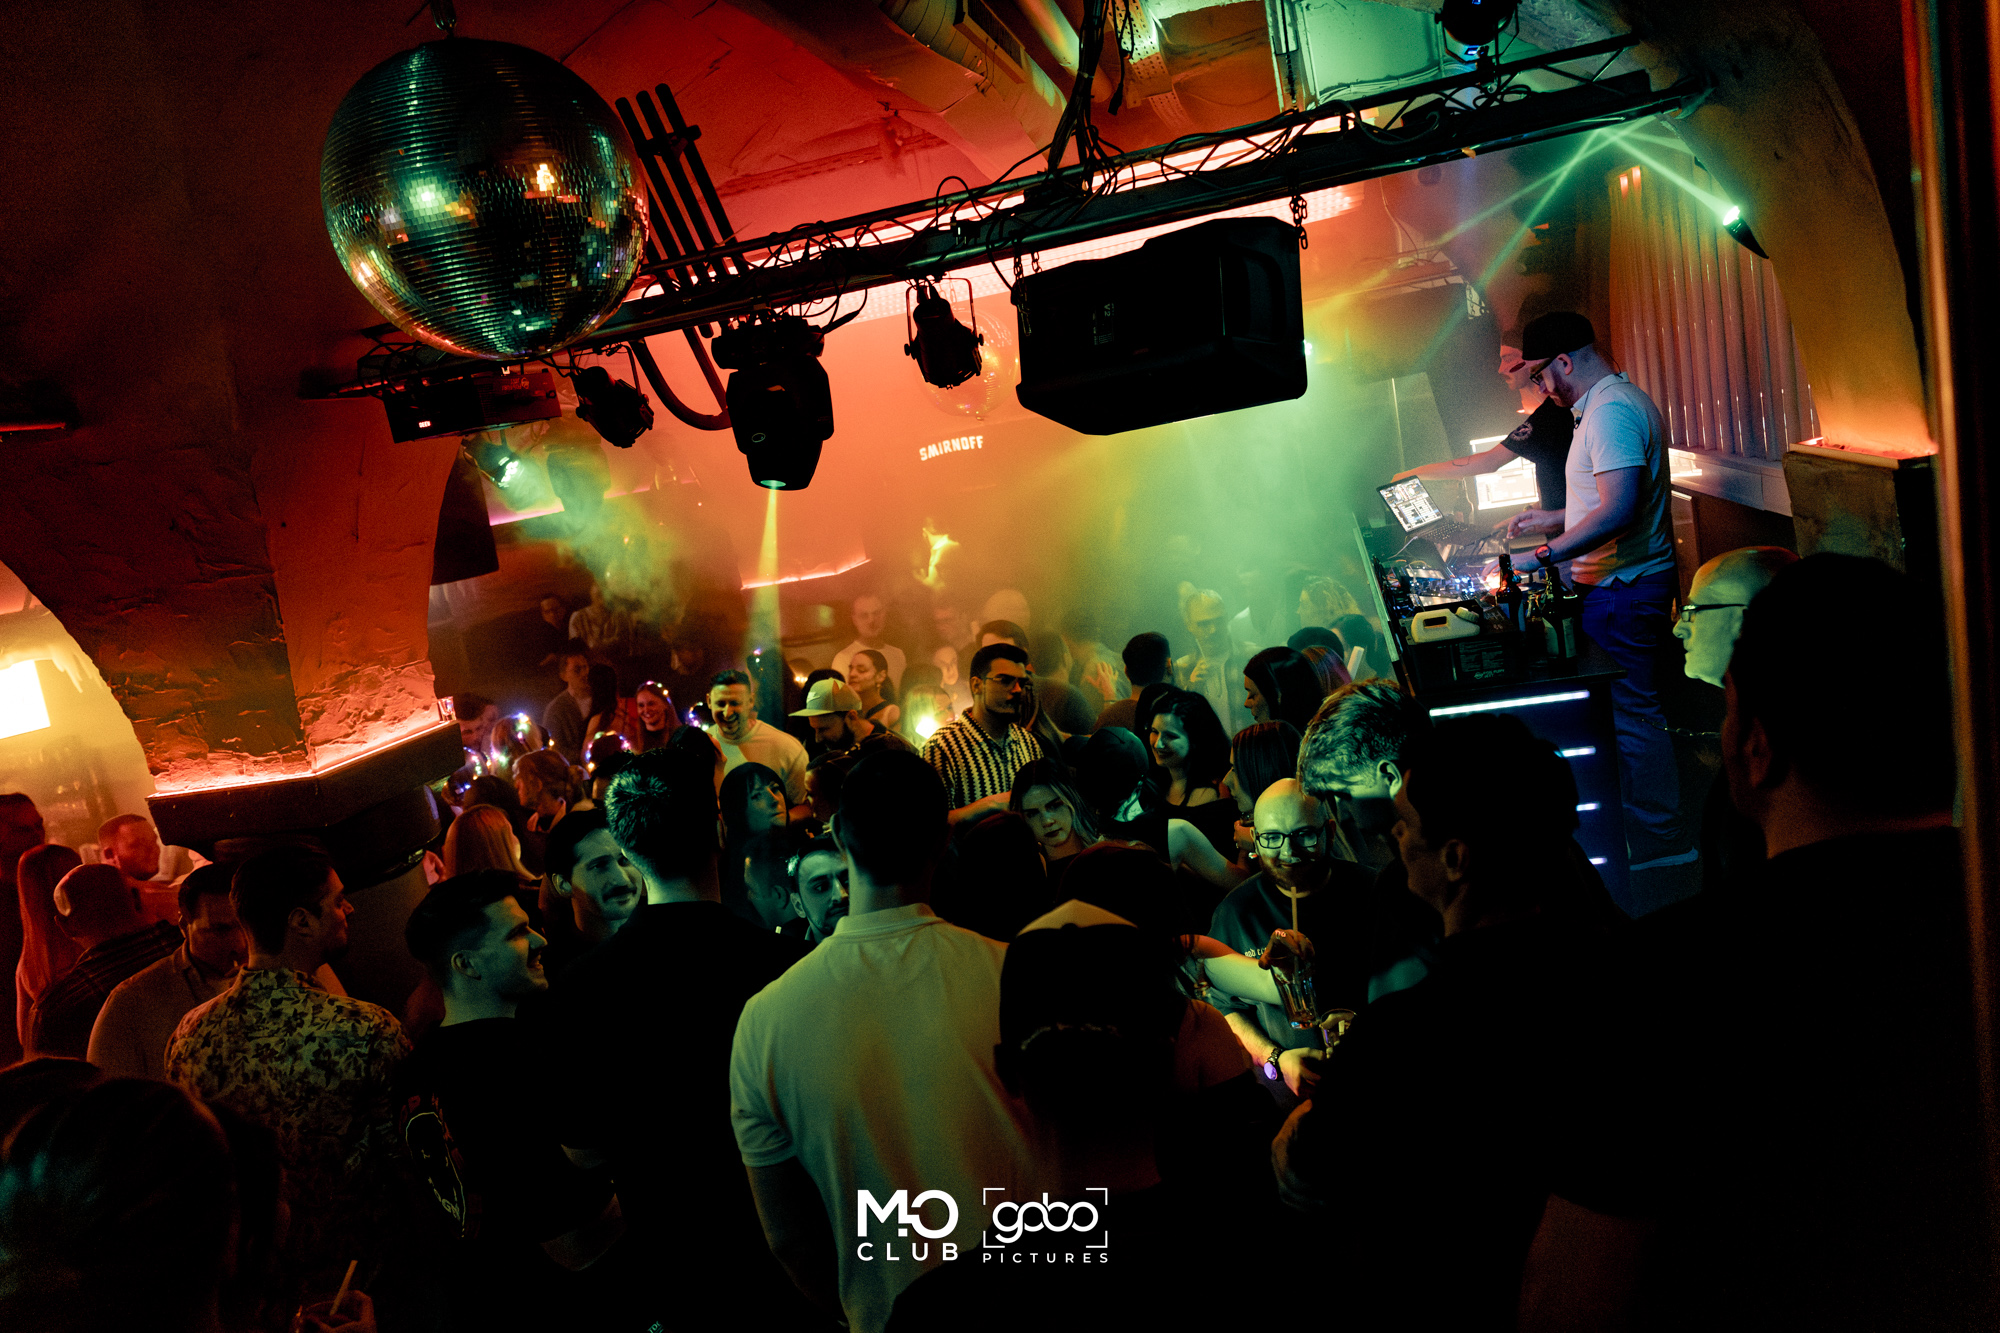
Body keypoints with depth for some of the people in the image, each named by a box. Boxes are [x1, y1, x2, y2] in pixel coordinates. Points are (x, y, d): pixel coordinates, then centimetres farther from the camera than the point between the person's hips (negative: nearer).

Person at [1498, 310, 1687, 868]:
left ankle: (1657, 843, 4)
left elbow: (1618, 509, -29)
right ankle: (1656, 829, 27)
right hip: (1632, 581, 11)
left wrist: (1548, 554, -27)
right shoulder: (1619, 399, 16)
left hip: (1623, 588, -11)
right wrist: (1552, 519, 25)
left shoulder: (1610, 410, -19)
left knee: (1632, 712, -4)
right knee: (1635, 707, 17)